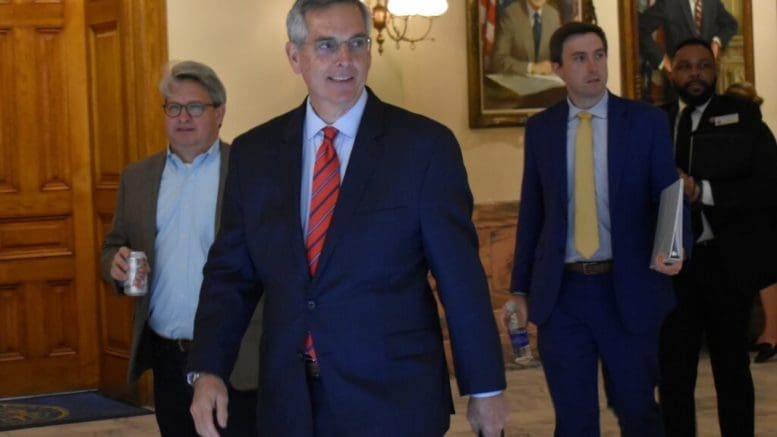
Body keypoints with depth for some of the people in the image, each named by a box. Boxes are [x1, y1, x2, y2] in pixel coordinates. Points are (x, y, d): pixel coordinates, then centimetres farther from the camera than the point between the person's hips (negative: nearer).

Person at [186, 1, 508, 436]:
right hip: (289, 401, 3)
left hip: (395, 400, -2)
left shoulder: (425, 144, -5)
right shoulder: (254, 152, 5)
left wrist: (485, 388, -1)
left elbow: (461, 273, -4)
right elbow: (231, 271, 7)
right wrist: (208, 370, -5)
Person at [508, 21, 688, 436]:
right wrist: (521, 285, 9)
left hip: (628, 289, -1)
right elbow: (531, 209, 9)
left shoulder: (646, 120, 0)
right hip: (561, 291, 1)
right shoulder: (540, 128, 6)